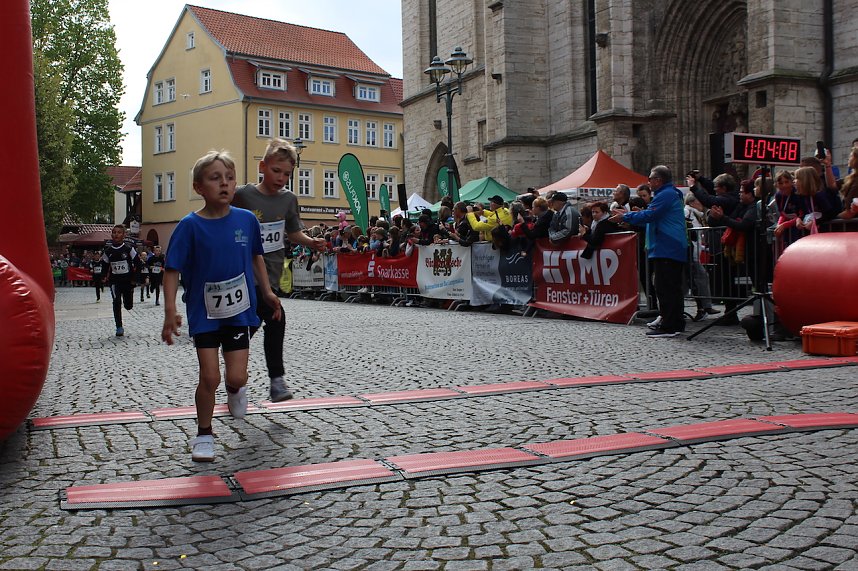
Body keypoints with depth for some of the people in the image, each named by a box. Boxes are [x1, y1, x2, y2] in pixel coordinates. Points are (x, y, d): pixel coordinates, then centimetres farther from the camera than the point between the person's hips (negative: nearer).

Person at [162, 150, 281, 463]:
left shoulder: (247, 219, -4)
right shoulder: (190, 225, -12)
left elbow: (256, 257, 13)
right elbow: (172, 270, -10)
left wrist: (267, 292, 14)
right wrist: (170, 311, -17)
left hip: (240, 310, 2)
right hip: (204, 312, -2)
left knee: (236, 376, -2)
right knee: (209, 377, -4)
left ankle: (235, 389, 37)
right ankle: (204, 435, 17)